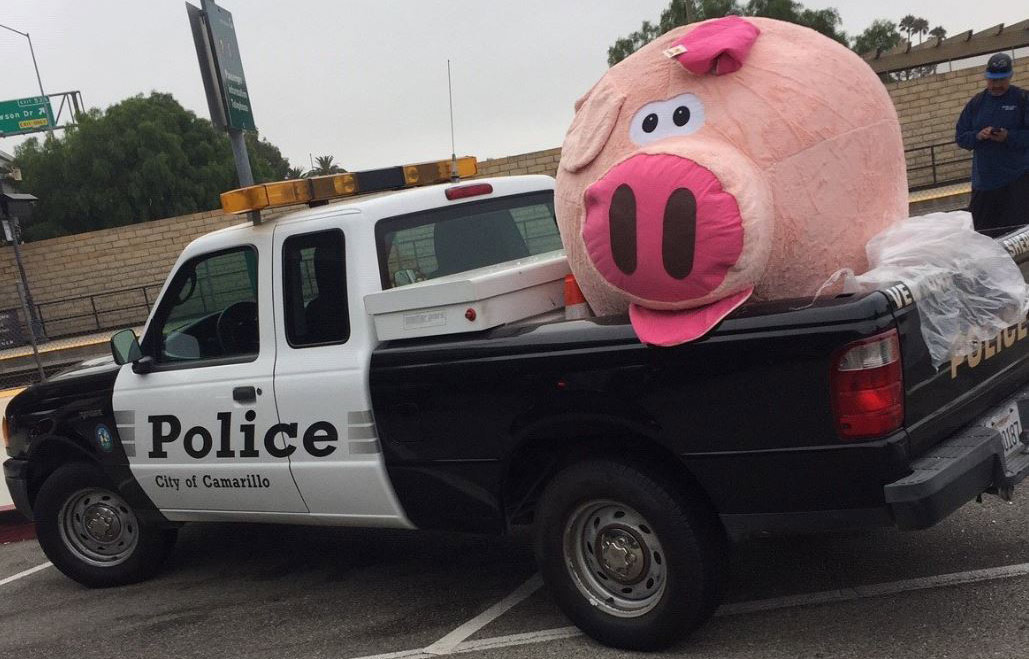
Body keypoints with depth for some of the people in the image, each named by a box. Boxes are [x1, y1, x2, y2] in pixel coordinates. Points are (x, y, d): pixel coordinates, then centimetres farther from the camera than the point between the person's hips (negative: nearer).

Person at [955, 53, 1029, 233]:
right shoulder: (976, 103, 11)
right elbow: (961, 137, 9)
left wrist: (1008, 137, -20)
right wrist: (978, 136, -10)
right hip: (984, 181, 4)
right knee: (984, 232, 6)